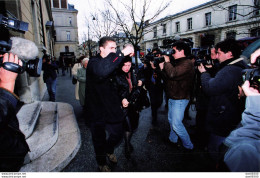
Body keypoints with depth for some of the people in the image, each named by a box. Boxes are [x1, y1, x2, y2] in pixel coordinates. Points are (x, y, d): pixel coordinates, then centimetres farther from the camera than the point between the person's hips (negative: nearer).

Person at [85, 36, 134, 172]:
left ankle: (109, 150, 50)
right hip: (97, 111, -5)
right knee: (99, 139, 14)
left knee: (118, 134, 16)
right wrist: (122, 53, -43)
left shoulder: (113, 62, 6)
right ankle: (102, 163, 42)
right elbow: (101, 71, -44)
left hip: (112, 109, 6)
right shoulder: (94, 62, -17)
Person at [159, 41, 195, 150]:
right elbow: (168, 78, 13)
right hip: (172, 97, 10)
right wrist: (162, 68, -2)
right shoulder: (176, 63, 13)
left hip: (180, 99, -10)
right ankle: (173, 139, 39)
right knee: (171, 120, 20)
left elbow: (172, 74, -35)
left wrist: (167, 61, -19)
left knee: (176, 124, -7)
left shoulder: (187, 63, -19)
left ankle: (188, 145, 12)